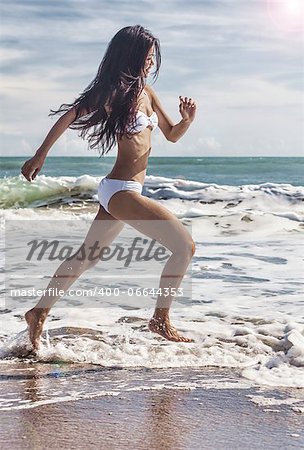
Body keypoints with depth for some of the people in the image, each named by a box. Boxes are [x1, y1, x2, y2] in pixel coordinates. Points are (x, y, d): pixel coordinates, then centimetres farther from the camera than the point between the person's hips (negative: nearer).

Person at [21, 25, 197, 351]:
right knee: (185, 246, -10)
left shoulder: (146, 92, 13)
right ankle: (160, 320, 1)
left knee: (87, 257, 17)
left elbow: (172, 135, 18)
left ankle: (39, 312, 26)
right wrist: (41, 154, 2)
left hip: (118, 190, 9)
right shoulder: (115, 91, -10)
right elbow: (70, 116, -3)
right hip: (121, 190, -9)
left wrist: (187, 119, -4)